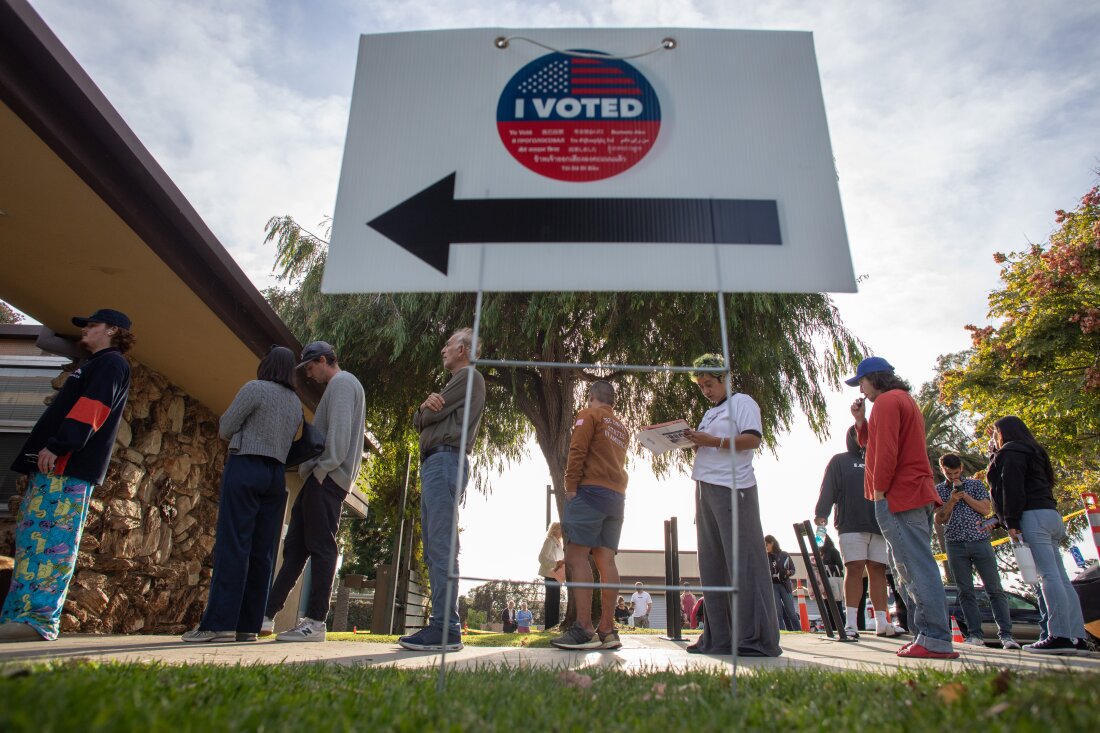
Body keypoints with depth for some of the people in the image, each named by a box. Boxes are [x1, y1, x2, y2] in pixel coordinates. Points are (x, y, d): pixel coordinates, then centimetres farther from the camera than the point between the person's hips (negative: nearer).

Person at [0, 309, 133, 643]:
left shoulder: (111, 363, -3)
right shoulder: (96, 365, 28)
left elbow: (90, 409, -18)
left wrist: (57, 446, -26)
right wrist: (44, 453, 19)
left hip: (68, 467, -10)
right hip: (54, 465, 10)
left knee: (51, 540, -14)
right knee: (31, 538, 9)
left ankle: (39, 619, -15)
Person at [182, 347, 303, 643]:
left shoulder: (255, 388, -3)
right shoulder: (296, 404, 16)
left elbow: (225, 429, -1)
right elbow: (288, 442, 14)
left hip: (246, 468, -6)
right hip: (277, 475, 6)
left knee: (232, 544, -8)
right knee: (261, 551, 3)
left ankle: (220, 622, -10)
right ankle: (248, 624, 4)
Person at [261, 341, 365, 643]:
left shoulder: (342, 383, -4)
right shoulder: (340, 385, 26)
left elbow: (340, 431, -17)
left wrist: (323, 468, -18)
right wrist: (310, 467, 15)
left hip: (327, 478, -10)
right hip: (320, 478, 10)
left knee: (321, 547, -8)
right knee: (295, 546, 9)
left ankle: (315, 622, -5)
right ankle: (267, 614, 14)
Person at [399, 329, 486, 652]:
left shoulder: (469, 376, 1)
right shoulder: (455, 382, 30)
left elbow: (431, 416, -10)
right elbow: (418, 421, 19)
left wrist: (426, 409, 13)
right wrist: (426, 404, -2)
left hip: (445, 460, -10)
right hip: (433, 464, 10)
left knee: (441, 547, -15)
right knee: (433, 549, 7)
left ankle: (445, 629, -16)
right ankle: (442, 624, 9)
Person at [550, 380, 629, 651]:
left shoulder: (589, 414, 2)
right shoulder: (622, 429, 25)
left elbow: (577, 451, -9)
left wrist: (570, 488, -9)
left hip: (591, 490, -8)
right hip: (617, 497, 8)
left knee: (576, 556, -11)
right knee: (606, 560, 3)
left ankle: (584, 629, -18)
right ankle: (607, 630, 1)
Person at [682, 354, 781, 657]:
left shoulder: (742, 402, 2)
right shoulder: (710, 414, 25)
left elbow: (752, 439, -12)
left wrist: (712, 441, -18)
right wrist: (692, 441, 6)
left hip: (733, 490, -9)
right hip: (706, 491, 9)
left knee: (743, 563, -9)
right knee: (712, 566, 7)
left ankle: (756, 639, -4)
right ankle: (718, 638, 12)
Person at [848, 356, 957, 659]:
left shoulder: (886, 401, -8)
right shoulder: (905, 400, 25)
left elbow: (886, 451, -19)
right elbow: (873, 445, 24)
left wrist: (878, 493, -15)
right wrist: (861, 420, 13)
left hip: (898, 497, -11)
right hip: (917, 495, 11)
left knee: (917, 569, -11)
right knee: (908, 570, 11)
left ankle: (935, 640, -11)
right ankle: (925, 635, 13)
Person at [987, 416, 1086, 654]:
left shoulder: (1010, 452, -1)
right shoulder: (1033, 453, 28)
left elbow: (1012, 489, -13)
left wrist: (1012, 523, -16)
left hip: (1033, 516, -10)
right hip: (1050, 513, 10)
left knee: (1048, 575, -14)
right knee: (1060, 578, 6)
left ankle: (1060, 636, -18)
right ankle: (1077, 637, 5)